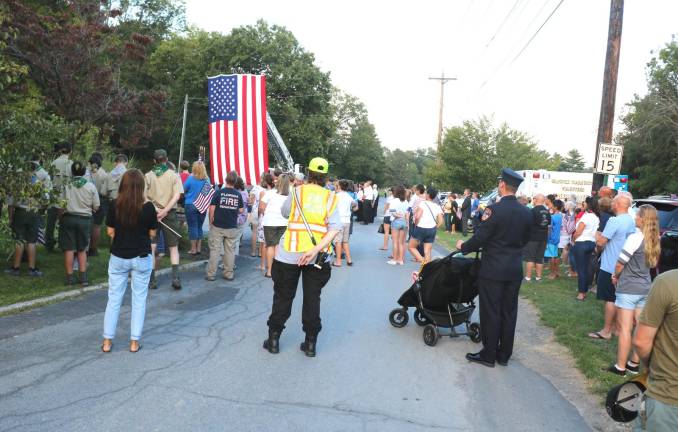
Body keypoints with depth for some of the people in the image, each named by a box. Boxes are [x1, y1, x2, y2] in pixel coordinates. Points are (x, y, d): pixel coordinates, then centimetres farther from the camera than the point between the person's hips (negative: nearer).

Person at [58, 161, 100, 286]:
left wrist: (62, 212, 14)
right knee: (82, 250, 12)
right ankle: (83, 277, 8)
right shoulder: (91, 186, -5)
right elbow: (96, 207, -2)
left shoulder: (67, 186, -6)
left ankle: (69, 277, 10)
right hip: (84, 220, 1)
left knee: (69, 249, 6)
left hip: (68, 218, -1)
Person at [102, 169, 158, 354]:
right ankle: (134, 342, 14)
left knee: (114, 299, 12)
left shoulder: (114, 205, -8)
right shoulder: (148, 207, -13)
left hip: (118, 257, 2)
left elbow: (110, 231, 0)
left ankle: (107, 341, 17)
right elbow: (152, 233, -3)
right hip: (141, 258, -2)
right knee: (139, 300, 9)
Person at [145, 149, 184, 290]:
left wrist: (155, 209, -13)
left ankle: (152, 279, 8)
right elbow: (176, 196, -13)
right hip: (170, 214, 0)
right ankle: (176, 277, -3)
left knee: (151, 247, 7)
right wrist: (164, 211, -16)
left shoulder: (148, 176, 2)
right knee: (173, 247, 9)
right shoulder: (174, 175, -1)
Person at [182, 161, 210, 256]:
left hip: (191, 205, -3)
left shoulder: (191, 178, -10)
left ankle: (193, 249, 4)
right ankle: (199, 248, 15)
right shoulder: (207, 179, 0)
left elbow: (183, 190, -1)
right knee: (199, 227, 12)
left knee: (192, 227, 2)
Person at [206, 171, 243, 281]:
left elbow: (212, 208, -8)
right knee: (230, 250, 9)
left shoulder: (219, 192, -8)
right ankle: (229, 274, 15)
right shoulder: (238, 194, -1)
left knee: (215, 250, 4)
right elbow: (241, 210, 4)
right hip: (232, 227, 2)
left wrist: (211, 221, 4)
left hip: (217, 226, -2)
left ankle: (211, 274, 8)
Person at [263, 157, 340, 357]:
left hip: (290, 254, -1)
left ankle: (273, 339, 20)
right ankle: (310, 343, 17)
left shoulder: (297, 191, -1)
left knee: (283, 296, 12)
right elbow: (336, 228, -12)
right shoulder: (331, 198, 2)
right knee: (312, 298, 12)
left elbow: (284, 212, 16)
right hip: (318, 256, 1)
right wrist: (316, 249, -19)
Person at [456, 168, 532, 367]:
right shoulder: (527, 213, 2)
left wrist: (464, 246, 3)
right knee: (509, 312, 13)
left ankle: (489, 355, 14)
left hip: (493, 270, -6)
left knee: (491, 313, 4)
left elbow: (480, 238, -15)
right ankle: (504, 355, 23)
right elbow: (525, 240, 12)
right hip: (515, 270, 6)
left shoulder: (494, 209, -17)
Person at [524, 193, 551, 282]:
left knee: (529, 258, 0)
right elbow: (549, 224, 14)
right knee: (540, 258, 11)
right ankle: (539, 276, 14)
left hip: (532, 237, -6)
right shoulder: (547, 211, 7)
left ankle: (528, 277, 0)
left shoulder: (533, 211, -15)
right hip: (543, 237, 6)